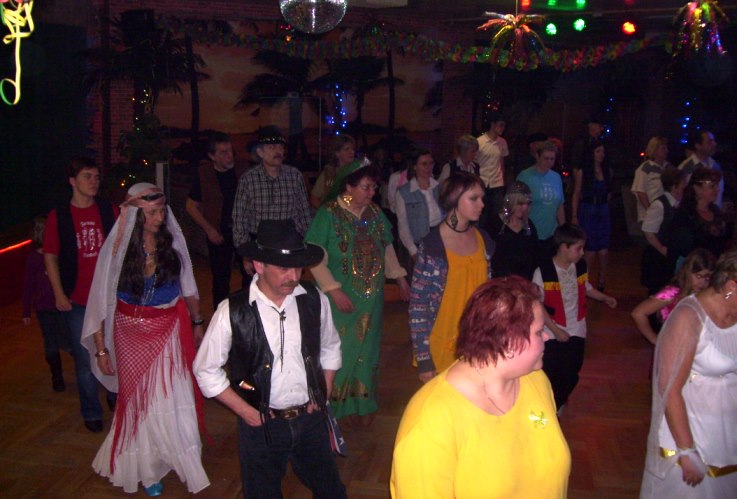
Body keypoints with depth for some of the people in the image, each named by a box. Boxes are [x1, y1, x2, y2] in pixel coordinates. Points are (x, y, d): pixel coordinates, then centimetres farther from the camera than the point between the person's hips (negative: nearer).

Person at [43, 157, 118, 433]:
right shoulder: (58, 216, -5)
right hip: (77, 300, -1)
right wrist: (59, 294, -4)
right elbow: (50, 257, 0)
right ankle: (91, 413, 26)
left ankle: (116, 397, 39)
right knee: (85, 360, 8)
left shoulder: (109, 210, 0)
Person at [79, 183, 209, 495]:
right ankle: (147, 469, 29)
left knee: (174, 398, 2)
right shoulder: (118, 247, -11)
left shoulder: (172, 241, -6)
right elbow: (101, 300, -7)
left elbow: (187, 286, 7)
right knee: (140, 402, 11)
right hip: (132, 334, -1)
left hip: (170, 333, 1)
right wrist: (100, 349, -7)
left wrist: (197, 322, 13)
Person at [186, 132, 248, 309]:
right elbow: (191, 206, 3)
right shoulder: (203, 175, -4)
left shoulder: (242, 171, -1)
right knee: (220, 279, 5)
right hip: (219, 235, -1)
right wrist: (209, 229, -5)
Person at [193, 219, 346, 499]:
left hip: (311, 420, 3)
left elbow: (330, 348, 8)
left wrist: (322, 397, 3)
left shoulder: (315, 301, -11)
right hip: (261, 424, -2)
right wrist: (246, 412, -8)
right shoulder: (232, 312, -20)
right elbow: (206, 371, -8)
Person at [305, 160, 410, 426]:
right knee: (342, 351, 3)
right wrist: (334, 291, -20)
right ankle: (341, 405, 22)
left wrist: (399, 276, 12)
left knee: (367, 349, 14)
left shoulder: (375, 213, 4)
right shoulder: (329, 214, -12)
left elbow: (387, 248, 16)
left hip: (372, 296, 5)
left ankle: (363, 403, 30)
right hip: (342, 299, -5)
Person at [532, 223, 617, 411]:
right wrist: (555, 330, -18)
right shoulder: (543, 271, -21)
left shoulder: (580, 266, -4)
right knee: (550, 376, 6)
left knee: (571, 374, 16)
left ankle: (558, 403, 41)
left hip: (576, 332, 5)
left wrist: (604, 298, 8)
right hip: (552, 334, -5)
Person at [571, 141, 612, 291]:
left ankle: (602, 283, 12)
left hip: (603, 212, 4)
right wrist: (574, 216, -10)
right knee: (590, 249, -5)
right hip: (587, 211, -4)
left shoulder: (607, 171, 9)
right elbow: (576, 194, -4)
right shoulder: (582, 171, -2)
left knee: (604, 250, 1)